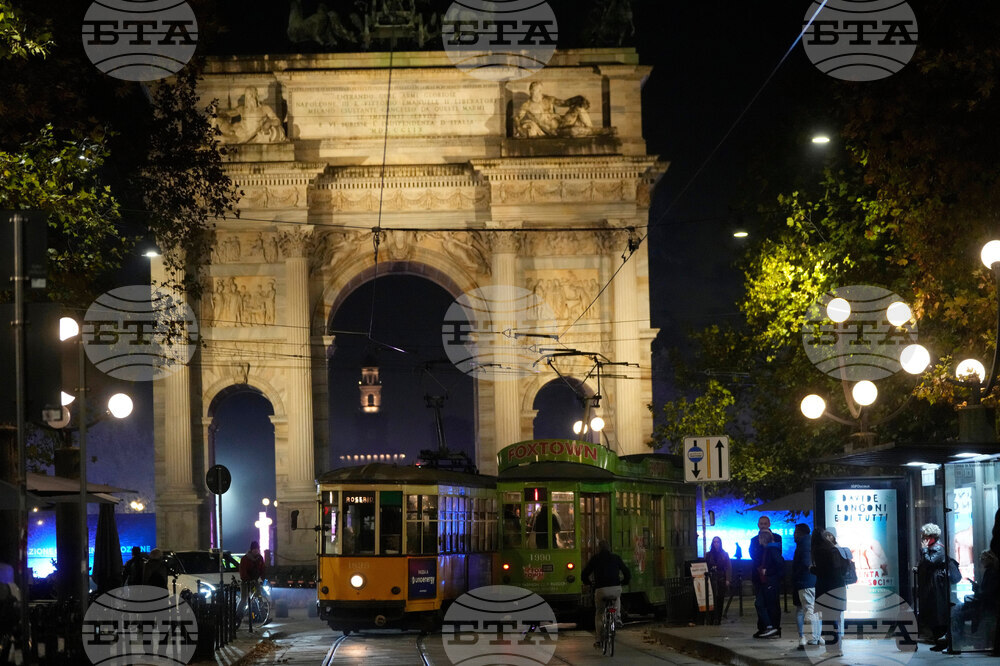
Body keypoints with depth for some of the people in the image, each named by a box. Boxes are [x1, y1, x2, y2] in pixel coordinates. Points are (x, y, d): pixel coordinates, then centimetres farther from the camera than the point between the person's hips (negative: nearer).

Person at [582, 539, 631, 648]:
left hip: (601, 590, -2)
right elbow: (628, 574, 19)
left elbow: (584, 576, 12)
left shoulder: (594, 558, 10)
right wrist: (622, 582, 40)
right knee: (617, 598, 40)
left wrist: (590, 582, 34)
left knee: (599, 615, 19)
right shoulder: (616, 558, 15)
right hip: (616, 589, 2)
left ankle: (599, 640, 17)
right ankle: (617, 616, 18)